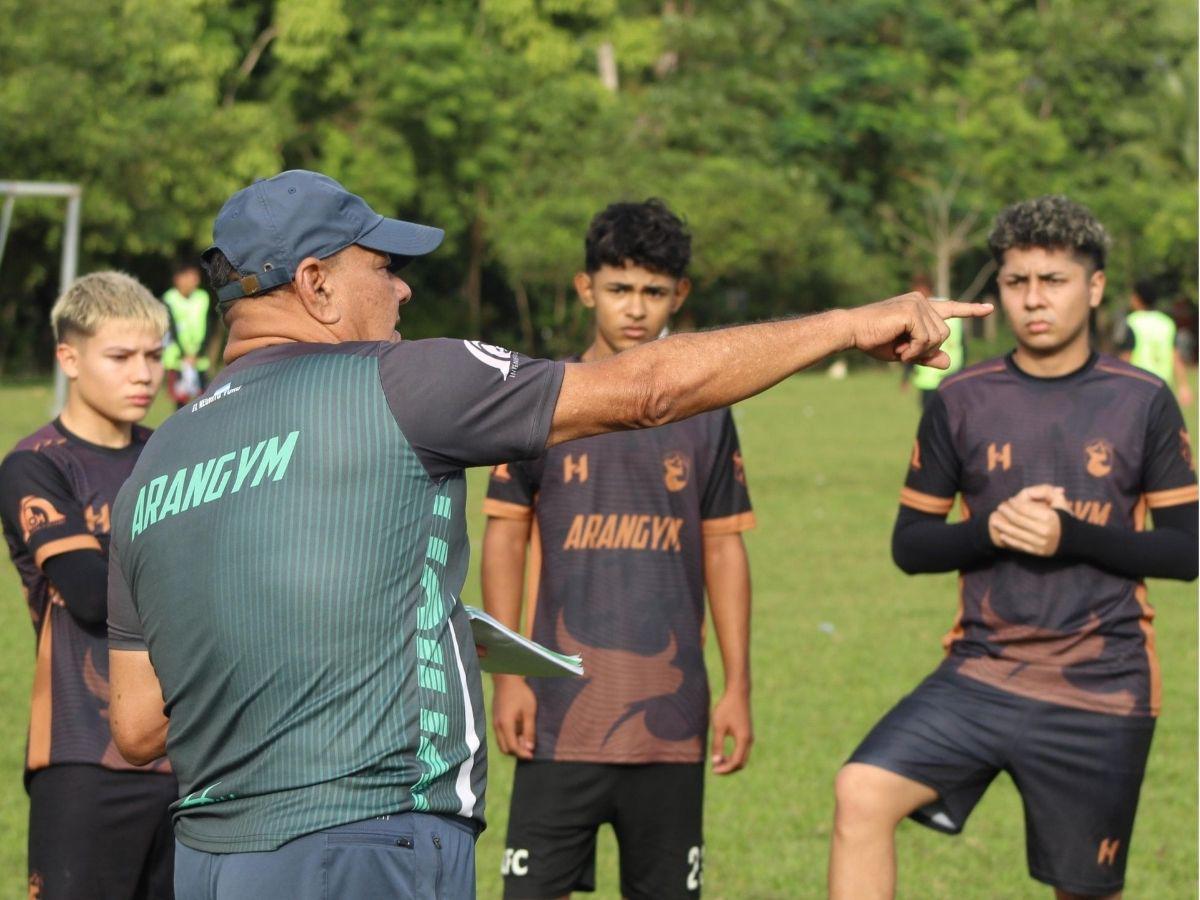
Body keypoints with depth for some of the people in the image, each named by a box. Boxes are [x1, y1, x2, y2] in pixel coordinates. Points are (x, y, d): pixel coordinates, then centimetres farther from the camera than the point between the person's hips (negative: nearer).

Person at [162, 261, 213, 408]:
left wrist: (197, 355, -9)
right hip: (177, 360, -3)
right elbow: (173, 330, -7)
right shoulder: (169, 300, -3)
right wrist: (184, 356, -15)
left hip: (200, 360, 3)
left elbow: (206, 330, 3)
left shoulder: (203, 298, 7)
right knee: (182, 401, -5)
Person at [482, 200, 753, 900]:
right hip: (562, 710, -1)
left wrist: (739, 686, 5)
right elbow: (504, 536, 4)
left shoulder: (705, 414, 5)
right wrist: (507, 675, -3)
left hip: (671, 710, 2)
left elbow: (724, 551, 9)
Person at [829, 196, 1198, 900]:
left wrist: (1071, 536, -17)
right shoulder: (962, 400, 3)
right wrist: (989, 531, -14)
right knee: (862, 795, -22)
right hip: (982, 675, 1)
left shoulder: (1143, 402, -2)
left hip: (1100, 693, -1)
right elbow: (910, 543, 6)